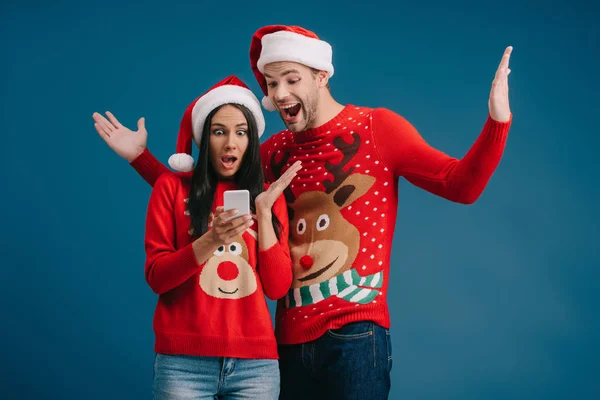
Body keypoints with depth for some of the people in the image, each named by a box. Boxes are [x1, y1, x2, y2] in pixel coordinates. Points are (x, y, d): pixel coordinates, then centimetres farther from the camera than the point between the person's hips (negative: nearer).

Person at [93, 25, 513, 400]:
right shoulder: (274, 152, 10)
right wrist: (141, 157, 15)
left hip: (354, 335, -4)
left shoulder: (377, 127, -2)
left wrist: (497, 121, -22)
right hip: (289, 339, 5)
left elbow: (460, 186, -7)